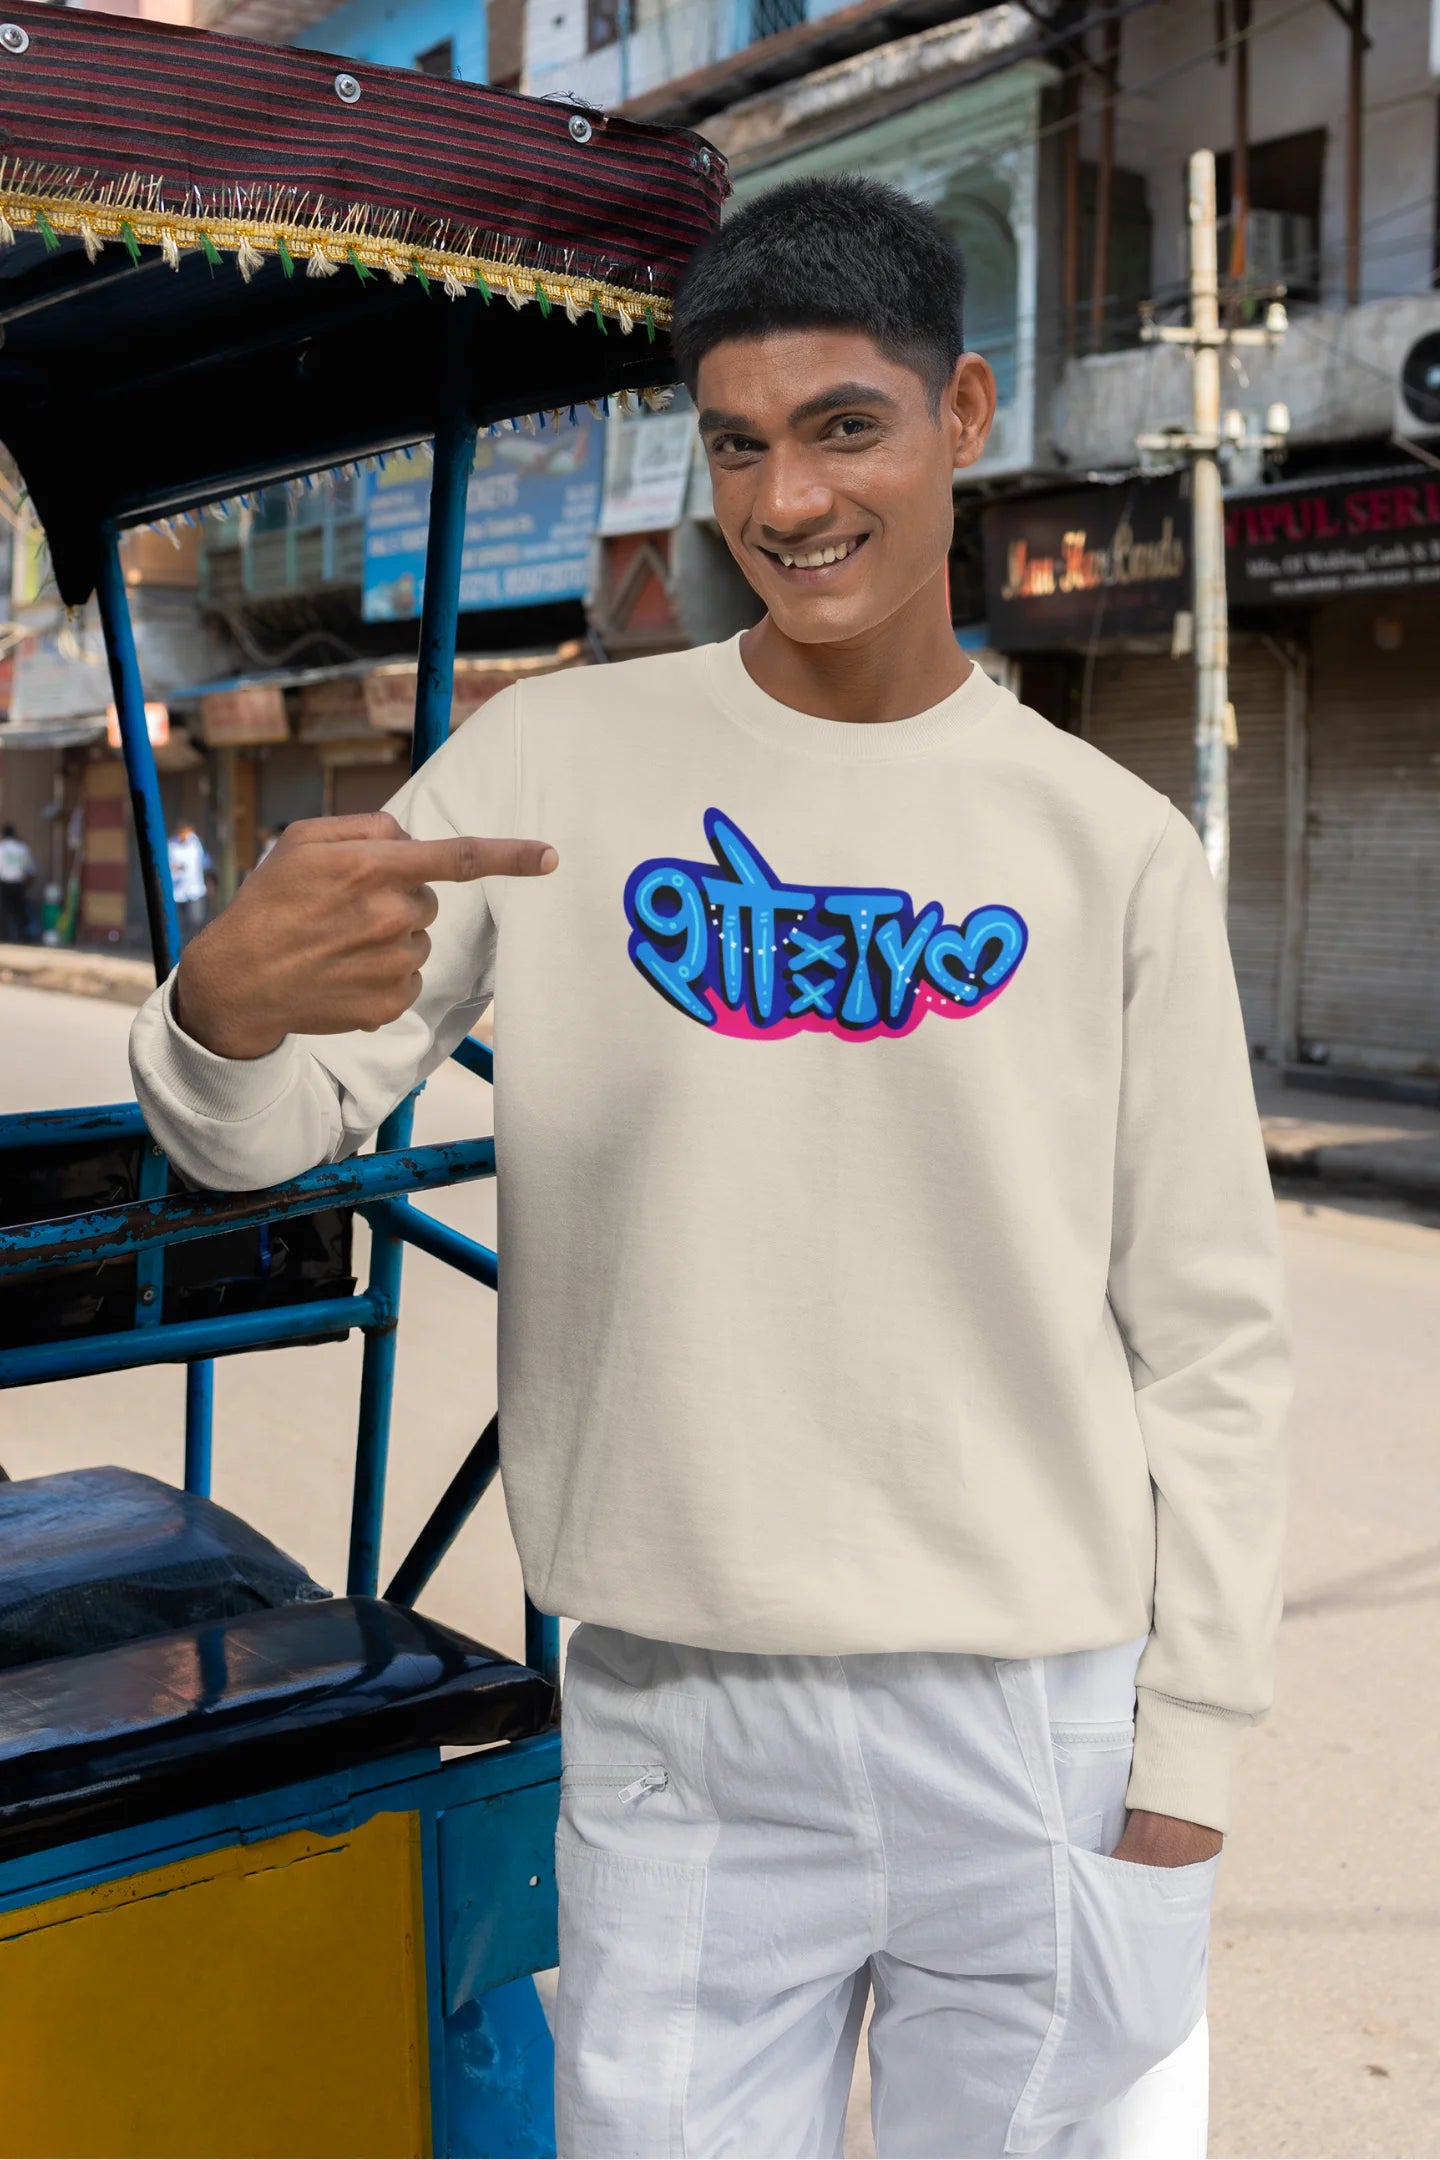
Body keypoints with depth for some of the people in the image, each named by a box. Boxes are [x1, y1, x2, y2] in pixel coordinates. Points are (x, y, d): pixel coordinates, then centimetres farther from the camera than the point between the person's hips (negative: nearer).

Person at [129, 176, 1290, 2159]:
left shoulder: (1111, 844, -1)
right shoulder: (555, 764, -1)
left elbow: (1208, 1341, 1)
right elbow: (255, 1134, -3)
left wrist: (1188, 1762, -2)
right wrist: (230, 1003, -27)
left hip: (1046, 1725, 0)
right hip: (672, 1719, 0)